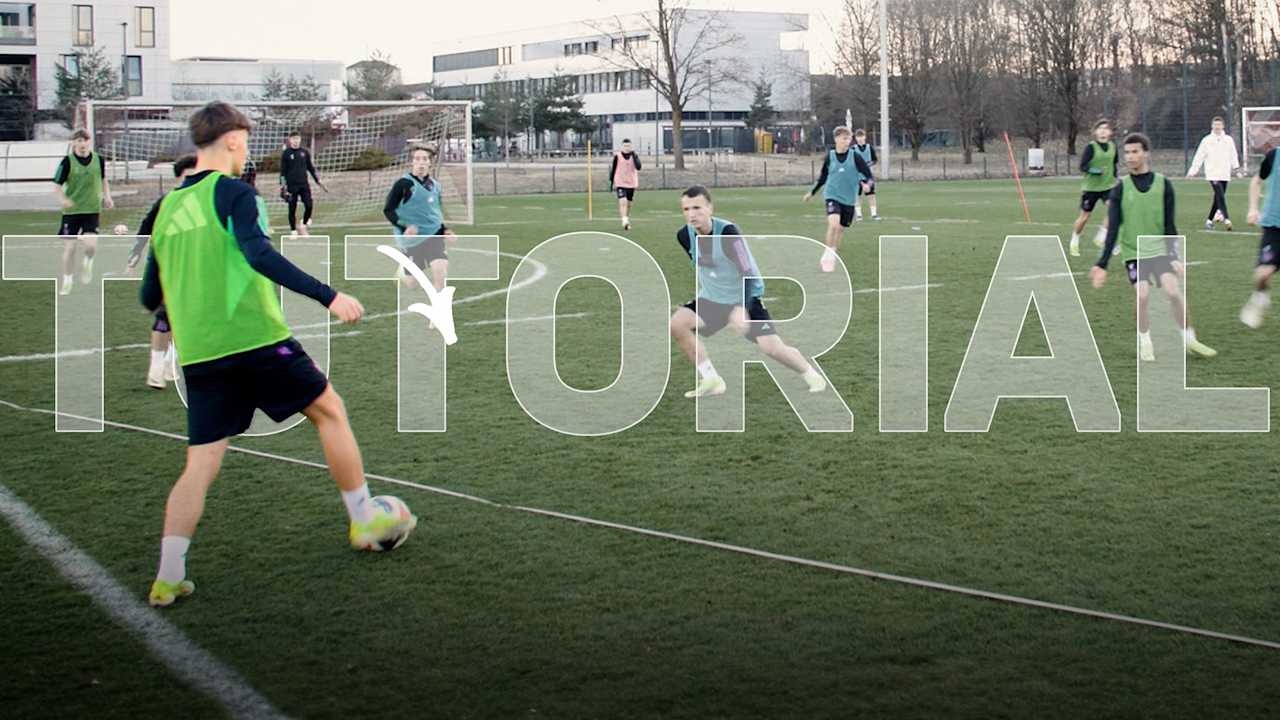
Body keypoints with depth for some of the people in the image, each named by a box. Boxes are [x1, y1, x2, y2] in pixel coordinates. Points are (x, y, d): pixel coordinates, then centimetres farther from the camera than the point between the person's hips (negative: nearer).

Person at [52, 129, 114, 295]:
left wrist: (107, 197, 3)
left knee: (91, 245, -16)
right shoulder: (68, 161, -7)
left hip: (92, 209, 1)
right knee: (69, 248, 2)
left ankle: (87, 263, 19)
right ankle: (67, 282, 20)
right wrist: (62, 199, -25)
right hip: (71, 211, -1)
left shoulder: (98, 160, 1)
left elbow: (104, 180, 18)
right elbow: (57, 186, -5)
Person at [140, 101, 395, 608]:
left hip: (198, 354, 6)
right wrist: (326, 295, -25)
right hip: (255, 339, -6)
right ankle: (364, 523, 19)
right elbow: (259, 255, -21)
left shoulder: (168, 208, 14)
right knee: (329, 410, 13)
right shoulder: (231, 191, -5)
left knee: (201, 464, 7)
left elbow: (150, 295, 19)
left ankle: (168, 577, -1)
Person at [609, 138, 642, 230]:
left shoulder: (634, 155, 1)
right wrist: (611, 182, 5)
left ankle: (627, 222, 28)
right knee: (623, 201, -21)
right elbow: (613, 169, 5)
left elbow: (638, 167, -15)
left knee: (629, 203, 12)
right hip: (620, 183, -3)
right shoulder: (617, 156, -2)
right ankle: (624, 220, -27)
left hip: (631, 183, 3)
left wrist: (633, 156, -22)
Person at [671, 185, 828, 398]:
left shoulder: (728, 232, -27)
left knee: (772, 347, -14)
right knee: (677, 324, -17)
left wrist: (742, 309, -44)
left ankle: (812, 376, 15)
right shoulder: (685, 235, -10)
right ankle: (711, 381, -6)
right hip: (712, 300, 5)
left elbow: (749, 275, -31)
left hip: (746, 298, -5)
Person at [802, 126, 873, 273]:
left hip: (849, 199, 1)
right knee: (833, 224, -24)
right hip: (832, 196, -1)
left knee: (840, 229, 10)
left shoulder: (854, 157, -6)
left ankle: (831, 257, 30)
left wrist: (867, 184, -28)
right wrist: (812, 192, 19)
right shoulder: (830, 156, -2)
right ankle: (828, 255, -9)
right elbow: (823, 177, 14)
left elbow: (869, 176, -5)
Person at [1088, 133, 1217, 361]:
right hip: (1134, 251, 0)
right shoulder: (1120, 189, -2)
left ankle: (1190, 340, 1)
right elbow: (1113, 230, -2)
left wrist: (1175, 257, -4)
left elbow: (1169, 226, 2)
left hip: (1160, 249, 0)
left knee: (1174, 292, -15)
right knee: (1143, 295, -15)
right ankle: (1145, 344, 4)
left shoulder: (1163, 184, -1)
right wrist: (1102, 264, -8)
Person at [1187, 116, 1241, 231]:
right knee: (1220, 196, -18)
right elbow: (1199, 157, 6)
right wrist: (1192, 171, 4)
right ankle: (1226, 219, -24)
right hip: (1212, 173, -3)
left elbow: (1233, 155, 11)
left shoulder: (1228, 140, 9)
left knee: (1218, 198, 6)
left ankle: (1209, 221, 19)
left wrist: (1235, 166, -4)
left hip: (1225, 174, 3)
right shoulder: (1207, 140, 3)